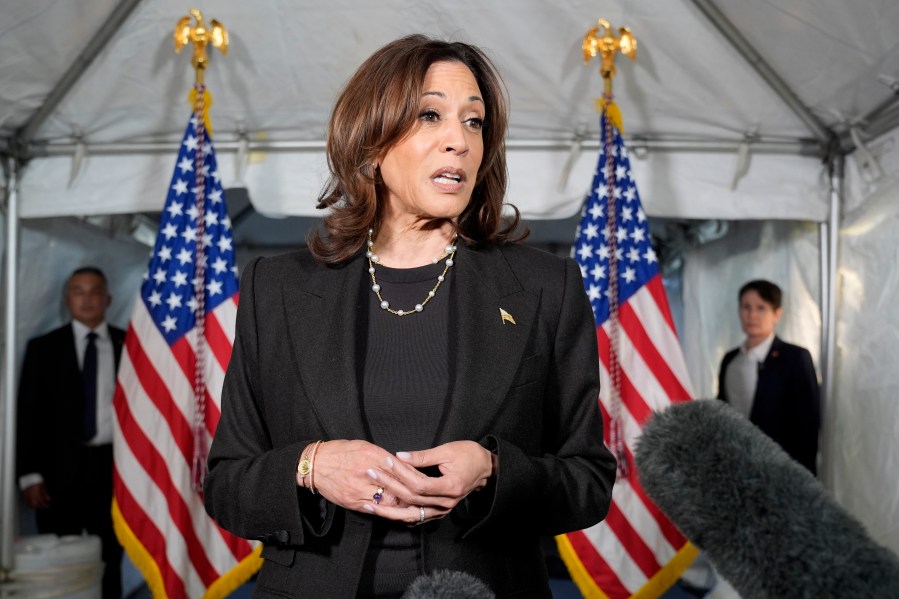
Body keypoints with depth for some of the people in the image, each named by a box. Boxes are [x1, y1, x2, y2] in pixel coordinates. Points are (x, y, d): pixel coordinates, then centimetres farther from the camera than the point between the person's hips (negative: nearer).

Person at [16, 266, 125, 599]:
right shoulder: (43, 347, 5)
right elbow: (28, 413, 2)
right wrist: (29, 474, -6)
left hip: (114, 466, 1)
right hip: (60, 469, 0)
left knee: (110, 563, 8)